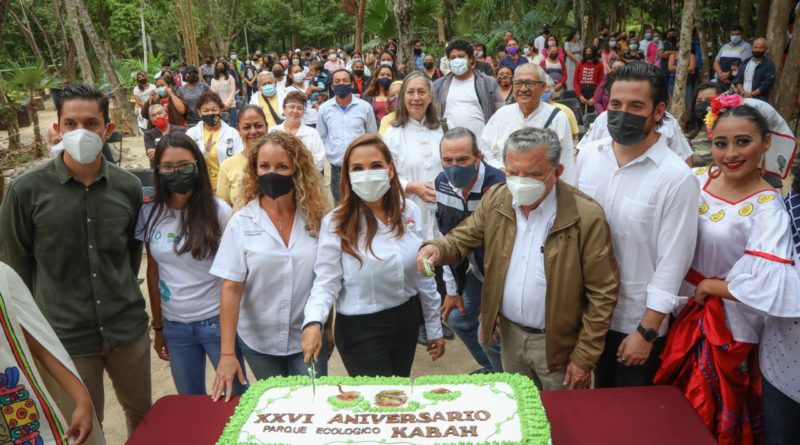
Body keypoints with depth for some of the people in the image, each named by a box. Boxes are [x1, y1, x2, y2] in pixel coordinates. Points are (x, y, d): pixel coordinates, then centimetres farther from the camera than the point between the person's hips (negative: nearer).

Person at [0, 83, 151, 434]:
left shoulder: (128, 187, -3)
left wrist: (122, 297, 12)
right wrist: (46, 315, 3)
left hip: (128, 327, 3)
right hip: (65, 336, -2)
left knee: (143, 413, 19)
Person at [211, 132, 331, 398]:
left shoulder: (317, 218, -6)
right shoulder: (242, 222, -9)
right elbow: (231, 288, -11)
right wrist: (227, 352, -14)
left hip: (308, 338, 0)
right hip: (258, 341, 0)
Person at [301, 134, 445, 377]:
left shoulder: (410, 212, -3)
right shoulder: (335, 223, -15)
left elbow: (424, 275, 4)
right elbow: (326, 282, -14)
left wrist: (434, 328, 10)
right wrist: (313, 323, -33)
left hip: (407, 320, 5)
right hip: (360, 329, -4)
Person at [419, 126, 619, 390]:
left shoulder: (587, 217, -21)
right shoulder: (495, 200, -7)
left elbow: (603, 294, -16)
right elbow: (461, 239, 2)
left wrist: (584, 358, -14)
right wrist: (438, 249, -22)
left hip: (557, 343, -4)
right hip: (509, 334, 5)